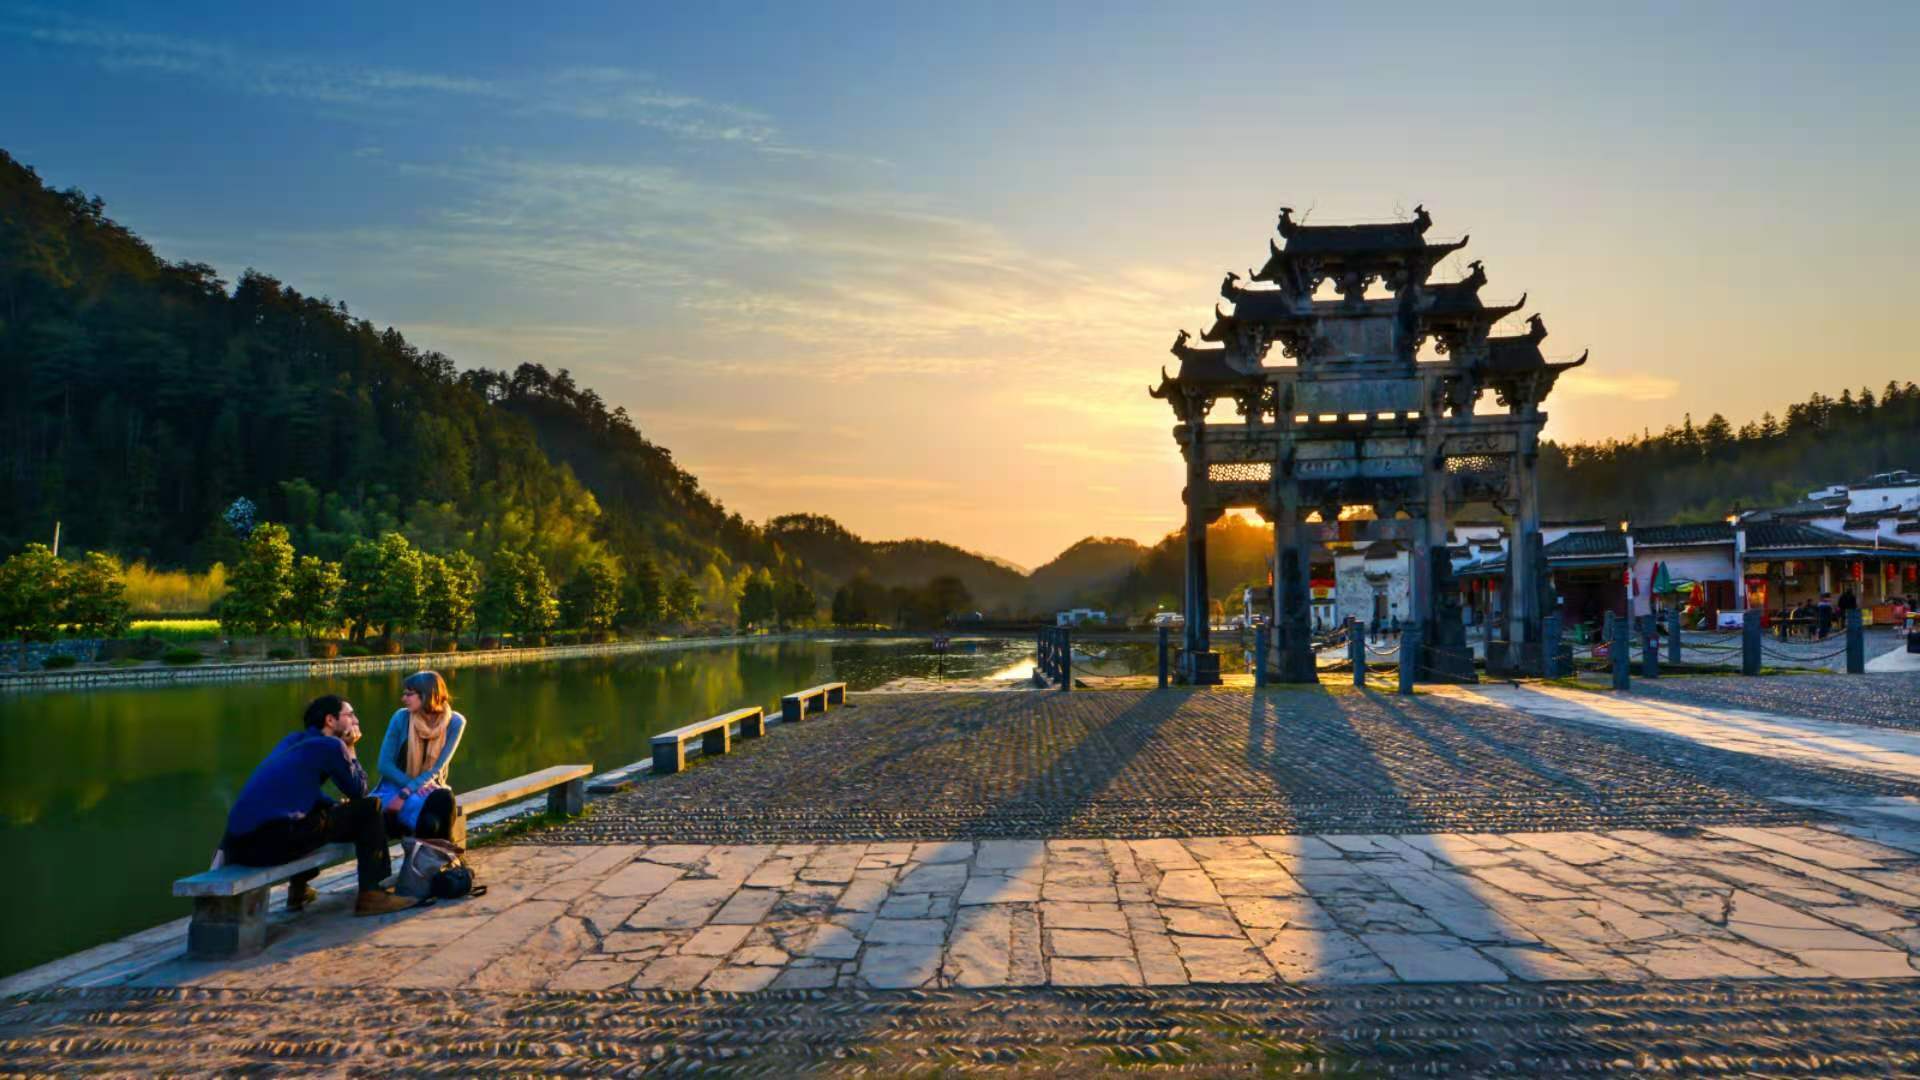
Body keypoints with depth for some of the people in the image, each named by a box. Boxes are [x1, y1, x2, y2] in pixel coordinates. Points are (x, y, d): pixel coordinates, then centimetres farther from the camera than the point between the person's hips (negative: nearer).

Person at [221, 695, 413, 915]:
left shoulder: (292, 740, 22)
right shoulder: (330, 745, -2)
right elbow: (359, 791, 7)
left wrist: (337, 806, 26)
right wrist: (349, 750, 15)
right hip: (273, 842, -9)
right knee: (369, 808, 2)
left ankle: (298, 889, 40)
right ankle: (372, 894, 3)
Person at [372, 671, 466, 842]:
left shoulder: (454, 722, -9)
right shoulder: (402, 717, -9)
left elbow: (437, 768, -12)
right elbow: (385, 765, -7)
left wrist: (406, 792, -25)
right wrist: (415, 785, -20)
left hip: (426, 787, 1)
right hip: (396, 786, -1)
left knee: (444, 798, -37)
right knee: (429, 821, -35)